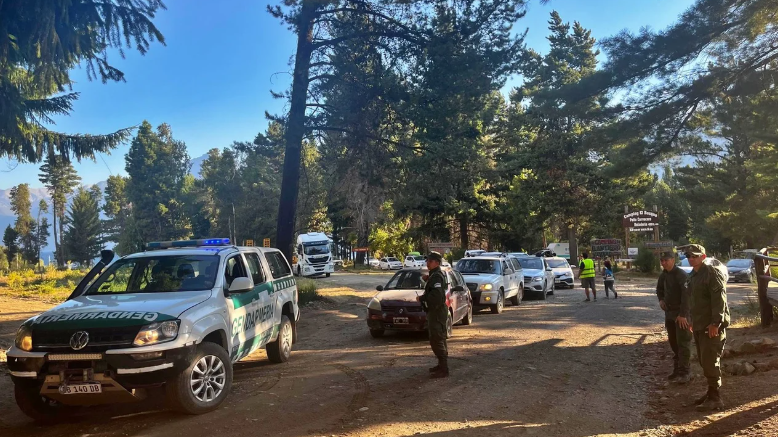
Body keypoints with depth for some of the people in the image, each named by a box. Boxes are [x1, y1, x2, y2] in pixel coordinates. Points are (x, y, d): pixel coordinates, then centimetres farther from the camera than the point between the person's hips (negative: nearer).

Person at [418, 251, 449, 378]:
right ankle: (442, 365, 29)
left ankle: (443, 370, -8)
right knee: (439, 339, 18)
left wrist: (421, 298, -20)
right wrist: (428, 280, 8)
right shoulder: (436, 274, 14)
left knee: (436, 340, -10)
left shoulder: (436, 276, -18)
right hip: (436, 311, 11)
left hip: (437, 312, -11)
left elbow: (436, 295, -30)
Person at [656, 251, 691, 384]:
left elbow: (686, 295, -24)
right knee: (673, 343, 14)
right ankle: (677, 369, 24)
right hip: (669, 313, 8)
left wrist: (683, 314, -27)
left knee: (683, 343, -6)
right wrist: (661, 299, 6)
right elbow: (659, 289, 26)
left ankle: (684, 372, -2)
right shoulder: (663, 275, 8)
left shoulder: (681, 275, -16)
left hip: (681, 314, -8)